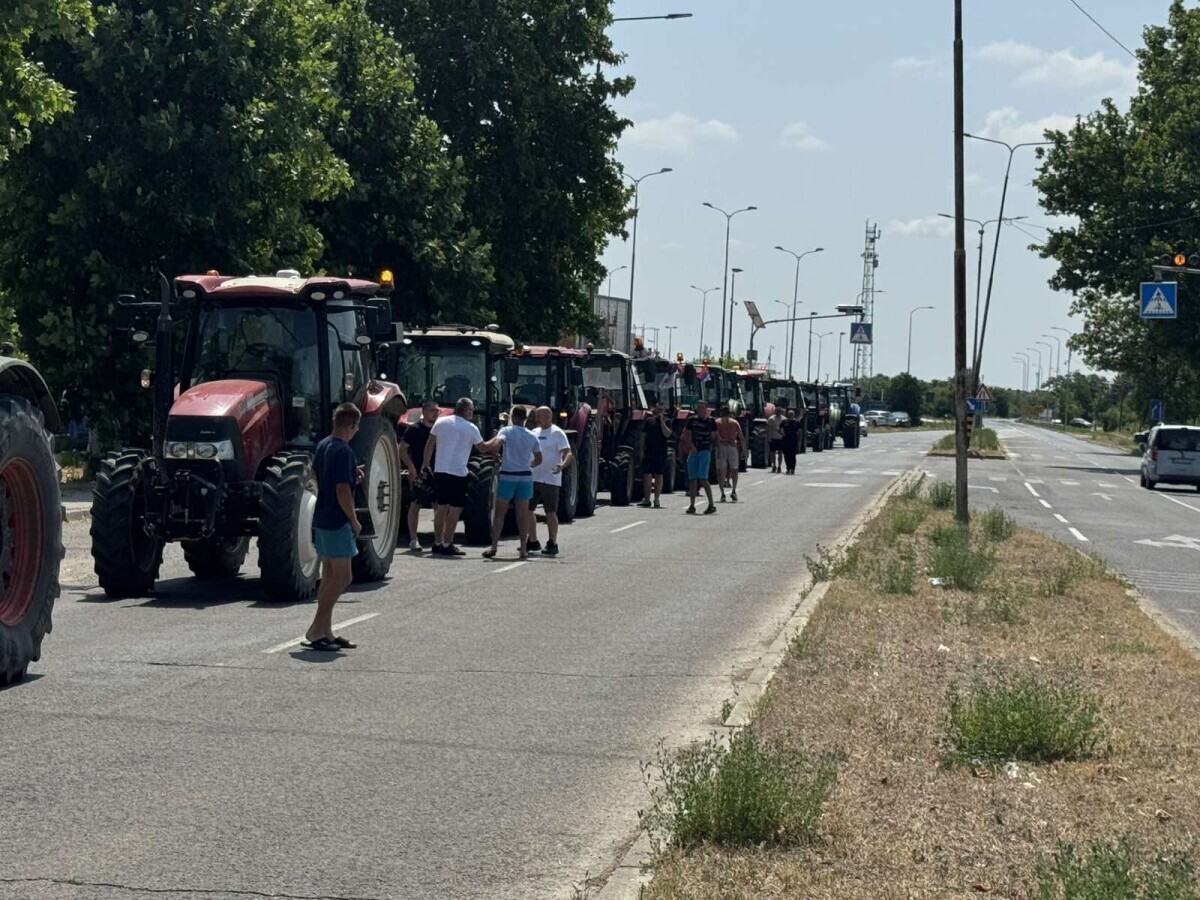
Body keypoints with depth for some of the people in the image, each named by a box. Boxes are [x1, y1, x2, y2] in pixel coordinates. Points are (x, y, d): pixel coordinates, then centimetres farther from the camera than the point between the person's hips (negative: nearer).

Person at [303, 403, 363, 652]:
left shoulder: (322, 445, 9)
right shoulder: (343, 451, -19)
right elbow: (342, 491, -22)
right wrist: (354, 520, -12)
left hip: (321, 519, 9)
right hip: (337, 522, -9)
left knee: (330, 577, 13)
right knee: (342, 577, -5)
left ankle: (325, 632, 15)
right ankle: (316, 630, -8)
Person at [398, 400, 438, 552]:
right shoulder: (414, 429, -5)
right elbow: (402, 449, -9)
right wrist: (411, 467, -17)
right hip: (419, 474, -5)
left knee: (438, 506, 5)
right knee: (415, 505, -2)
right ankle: (413, 540, 1)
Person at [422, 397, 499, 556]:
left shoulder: (441, 422, 5)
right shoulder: (471, 428, -7)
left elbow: (430, 444, 8)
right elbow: (483, 448, 1)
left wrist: (426, 463, 18)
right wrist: (497, 440, 17)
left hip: (440, 471, 6)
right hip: (458, 472, -6)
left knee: (442, 506, 14)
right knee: (455, 508, -2)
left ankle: (437, 543, 16)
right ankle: (447, 544, -5)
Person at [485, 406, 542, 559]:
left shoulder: (506, 431, -5)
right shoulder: (532, 436, 7)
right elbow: (538, 460, 12)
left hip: (507, 476, -3)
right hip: (526, 476, 3)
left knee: (500, 512, 3)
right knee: (523, 513, 7)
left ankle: (494, 546, -4)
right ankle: (523, 549, 5)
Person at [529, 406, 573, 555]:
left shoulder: (557, 433, -8)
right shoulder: (534, 433, 13)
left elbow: (569, 454, -16)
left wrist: (562, 465, -35)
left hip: (550, 480, -7)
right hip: (532, 478, 7)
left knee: (550, 512, -2)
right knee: (527, 510, 8)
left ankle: (552, 544, 7)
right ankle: (533, 542, 18)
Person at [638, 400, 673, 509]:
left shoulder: (666, 421, 3)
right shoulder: (649, 421, 6)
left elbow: (667, 434, -13)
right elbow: (643, 436, 8)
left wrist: (662, 420, -14)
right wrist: (642, 450, 2)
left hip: (661, 454, 0)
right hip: (648, 453, 0)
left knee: (659, 476, 4)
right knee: (647, 476, -2)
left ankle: (656, 500, 10)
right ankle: (646, 500, 5)